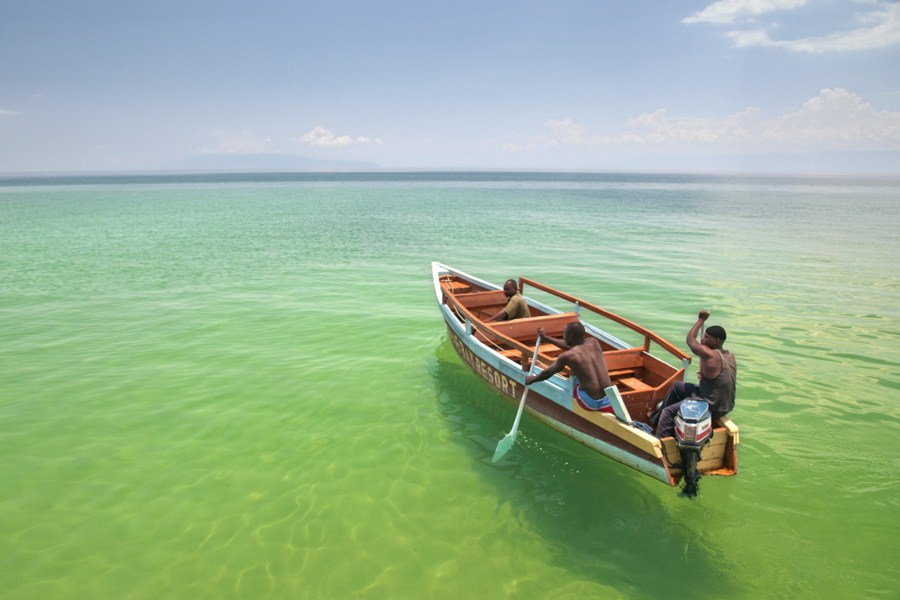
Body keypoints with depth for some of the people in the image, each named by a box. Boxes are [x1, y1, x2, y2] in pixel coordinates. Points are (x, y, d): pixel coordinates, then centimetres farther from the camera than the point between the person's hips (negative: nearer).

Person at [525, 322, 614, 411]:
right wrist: (546, 337, 33)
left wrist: (532, 379, 27)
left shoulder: (567, 356, -10)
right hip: (609, 401, 3)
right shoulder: (594, 342, 4)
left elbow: (547, 373, 7)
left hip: (591, 403, -3)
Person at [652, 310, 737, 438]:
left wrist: (701, 320, 1)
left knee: (668, 413, -4)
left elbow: (690, 340, -8)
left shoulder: (709, 354, -24)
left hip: (713, 408, -10)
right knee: (677, 386, 21)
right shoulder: (729, 355, 2)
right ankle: (656, 419, 33)